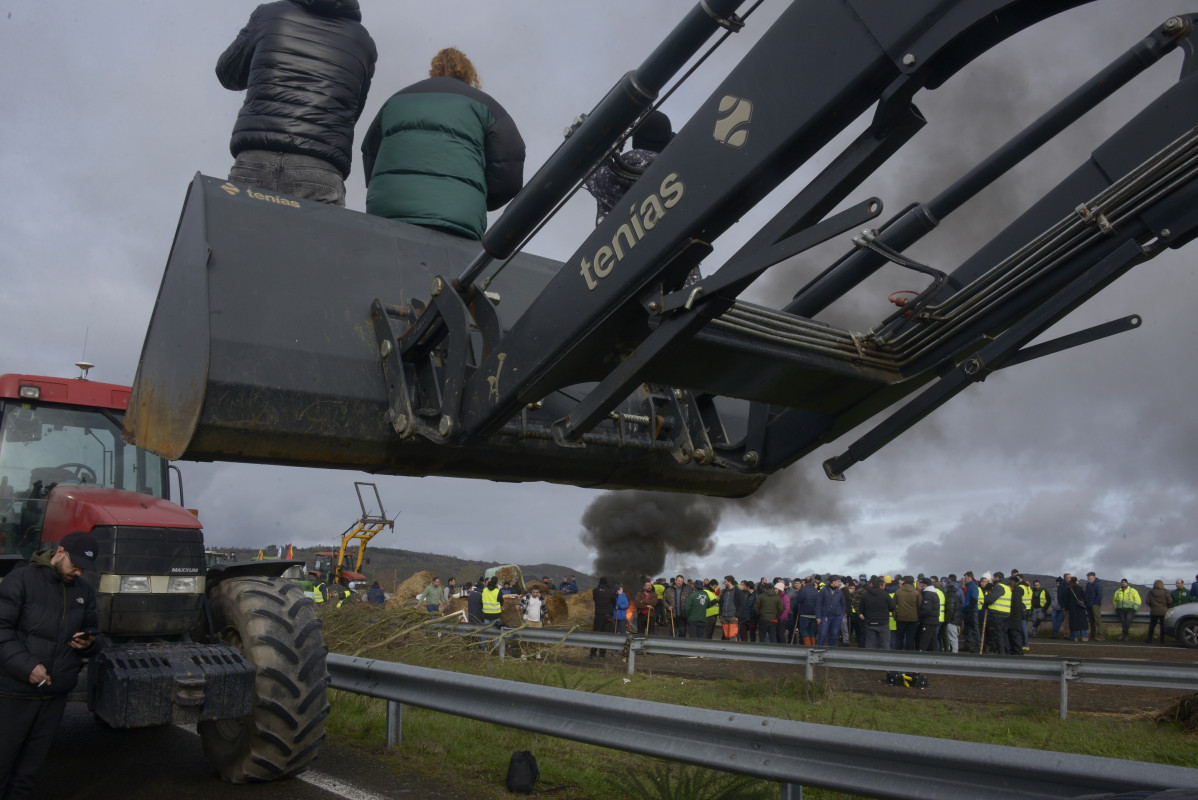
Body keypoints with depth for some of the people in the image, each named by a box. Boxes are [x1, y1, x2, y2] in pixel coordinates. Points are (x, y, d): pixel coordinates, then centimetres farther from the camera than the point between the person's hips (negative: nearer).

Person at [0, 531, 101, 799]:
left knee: (30, 765, 14)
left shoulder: (84, 591, 10)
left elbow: (92, 632, 19)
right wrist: (26, 665, -22)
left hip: (56, 694, 5)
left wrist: (88, 643, -5)